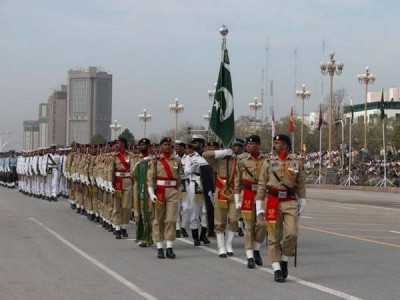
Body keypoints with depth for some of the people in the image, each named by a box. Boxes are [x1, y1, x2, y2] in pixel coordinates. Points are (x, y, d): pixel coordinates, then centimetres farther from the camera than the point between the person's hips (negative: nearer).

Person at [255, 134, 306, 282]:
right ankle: (277, 269, 5)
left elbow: (301, 185, 10)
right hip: (273, 203, 0)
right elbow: (261, 185, 7)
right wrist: (259, 207, 3)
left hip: (291, 203, 0)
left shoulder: (297, 163, 7)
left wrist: (302, 205, 8)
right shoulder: (268, 163, 7)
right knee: (274, 237, -1)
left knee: (291, 233, -14)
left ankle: (284, 260, 8)